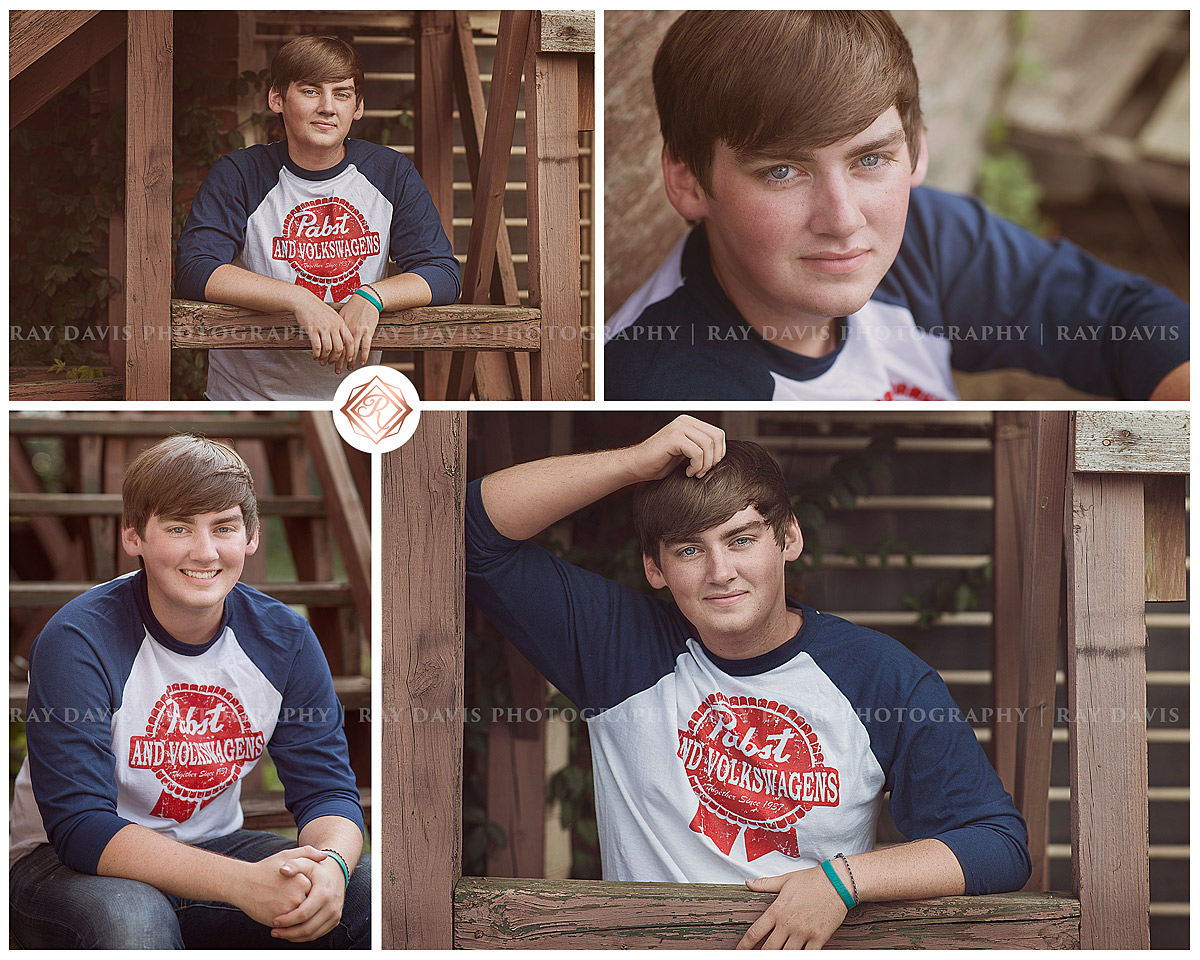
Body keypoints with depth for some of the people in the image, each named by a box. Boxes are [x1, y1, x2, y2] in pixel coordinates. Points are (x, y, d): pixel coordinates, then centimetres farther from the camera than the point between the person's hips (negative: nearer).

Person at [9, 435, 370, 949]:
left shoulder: (284, 639, -5)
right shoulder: (78, 641, -21)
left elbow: (326, 790, -5)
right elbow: (79, 825, -28)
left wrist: (331, 863, -32)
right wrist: (245, 883, -41)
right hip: (60, 863, -4)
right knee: (130, 918, -39)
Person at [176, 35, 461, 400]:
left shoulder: (392, 174, 4)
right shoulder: (238, 175, -3)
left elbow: (443, 274, -1)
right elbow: (193, 271, -16)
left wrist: (371, 297, -23)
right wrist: (299, 300, -29)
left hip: (352, 396, 3)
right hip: (247, 394, -3)